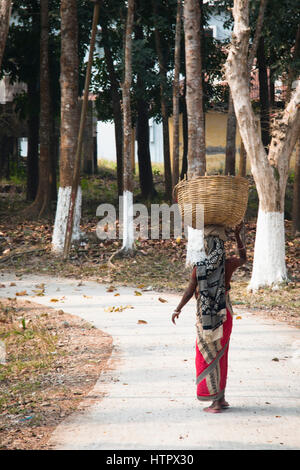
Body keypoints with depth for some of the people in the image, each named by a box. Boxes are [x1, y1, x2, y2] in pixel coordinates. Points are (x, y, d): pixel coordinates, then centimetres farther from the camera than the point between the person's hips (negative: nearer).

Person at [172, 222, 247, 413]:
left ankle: (217, 401, 2)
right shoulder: (228, 265, -7)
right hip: (225, 313, 3)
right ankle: (221, 398, 19)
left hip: (206, 316, -3)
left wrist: (178, 310, 10)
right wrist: (237, 235, 21)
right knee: (220, 355, 14)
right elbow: (243, 258, 17)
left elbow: (189, 292, -5)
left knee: (209, 356, 5)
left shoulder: (199, 268, -14)